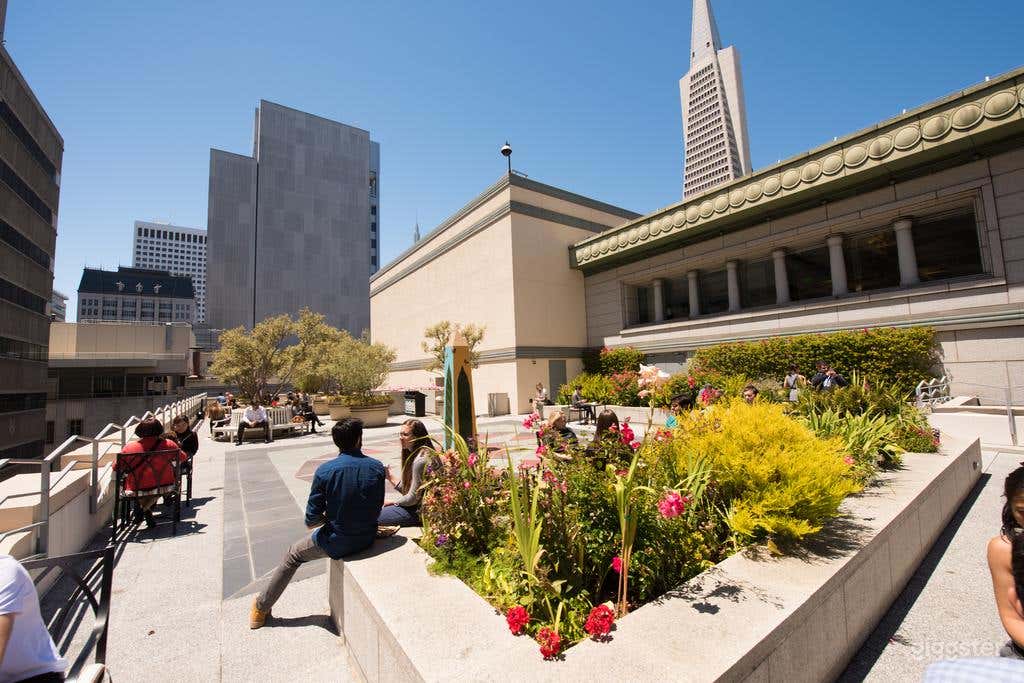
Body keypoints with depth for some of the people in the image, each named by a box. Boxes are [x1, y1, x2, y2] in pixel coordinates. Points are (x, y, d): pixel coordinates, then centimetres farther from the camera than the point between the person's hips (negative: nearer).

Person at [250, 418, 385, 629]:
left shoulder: (325, 471, -19)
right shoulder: (377, 468, -13)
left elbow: (311, 520, -12)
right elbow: (376, 510, -2)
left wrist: (327, 518, 8)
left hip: (336, 543, -3)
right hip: (367, 539, 3)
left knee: (293, 555, 25)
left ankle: (261, 608, 42)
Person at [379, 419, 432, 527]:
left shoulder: (420, 460, -21)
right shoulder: (414, 455, 11)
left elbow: (413, 498, -18)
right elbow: (406, 490, 12)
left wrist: (393, 503, -3)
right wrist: (391, 478, 3)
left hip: (420, 512, -10)